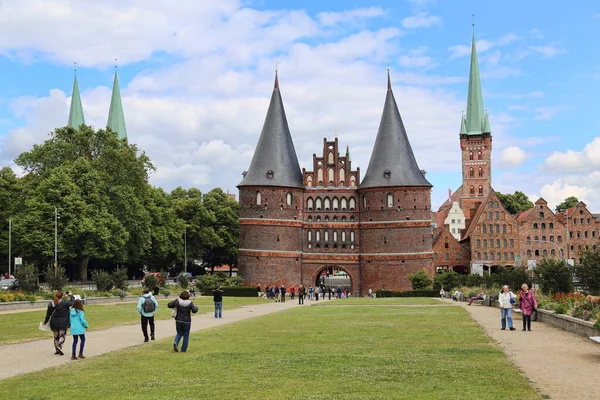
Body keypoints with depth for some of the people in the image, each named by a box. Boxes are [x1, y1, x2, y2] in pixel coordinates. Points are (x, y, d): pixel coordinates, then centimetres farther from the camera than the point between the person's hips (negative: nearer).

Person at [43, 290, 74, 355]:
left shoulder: (51, 304, 0)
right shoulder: (64, 303, -14)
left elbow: (48, 314, 7)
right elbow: (72, 302, -2)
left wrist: (45, 322, 19)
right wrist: (71, 296, 13)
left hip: (54, 323, 4)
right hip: (62, 323, -4)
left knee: (56, 336, 15)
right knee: (62, 336, 5)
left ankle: (57, 350, 18)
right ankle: (59, 347, -15)